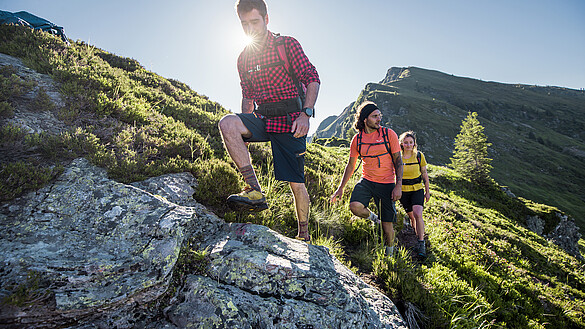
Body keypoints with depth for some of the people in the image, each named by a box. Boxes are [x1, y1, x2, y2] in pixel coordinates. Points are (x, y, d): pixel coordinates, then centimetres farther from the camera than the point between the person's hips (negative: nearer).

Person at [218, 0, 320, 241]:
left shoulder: (287, 45, 0)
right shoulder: (244, 59, 14)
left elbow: (312, 78, -6)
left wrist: (306, 113, -21)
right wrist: (245, 133, 13)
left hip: (289, 121, -4)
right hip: (262, 120, 4)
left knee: (296, 183, -3)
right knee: (227, 123, -27)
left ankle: (304, 234, 19)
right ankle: (254, 190, -25)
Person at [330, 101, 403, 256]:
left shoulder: (389, 134, -5)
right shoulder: (357, 139, 2)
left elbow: (398, 161, -2)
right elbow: (350, 165, 10)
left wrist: (398, 185, -12)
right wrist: (340, 188, 9)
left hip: (386, 183, -2)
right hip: (366, 181, 2)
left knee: (387, 224, 1)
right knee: (355, 206, -27)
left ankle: (389, 254, 30)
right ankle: (372, 217, 9)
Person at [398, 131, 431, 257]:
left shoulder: (419, 156, -4)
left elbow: (424, 174, 5)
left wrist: (427, 191, 7)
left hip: (417, 190, -1)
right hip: (403, 191, 1)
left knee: (418, 214, -20)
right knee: (412, 216, 11)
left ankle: (421, 243, -9)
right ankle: (417, 234, 39)